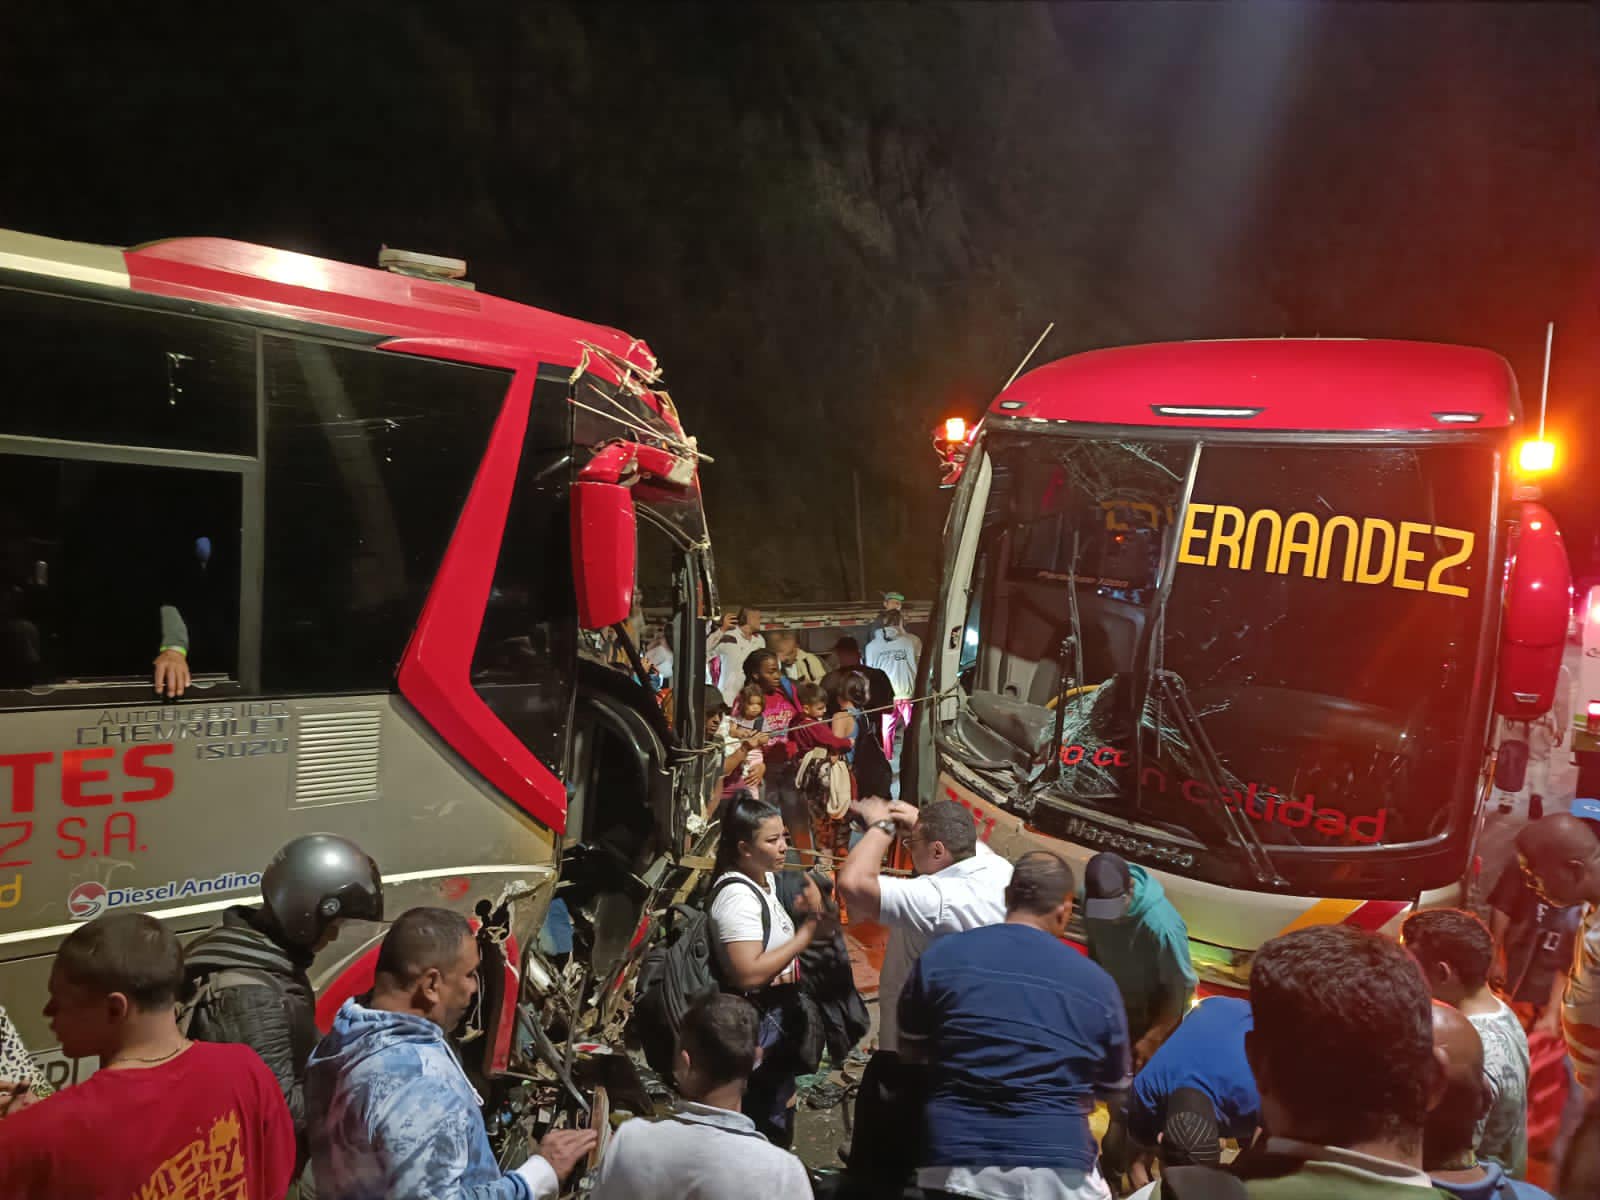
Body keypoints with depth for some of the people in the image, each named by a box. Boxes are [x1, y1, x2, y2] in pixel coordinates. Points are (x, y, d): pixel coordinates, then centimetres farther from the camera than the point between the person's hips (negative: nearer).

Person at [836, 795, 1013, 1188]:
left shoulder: (936, 901, -32)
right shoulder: (1000, 872, -7)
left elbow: (852, 882, -37)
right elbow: (966, 838, 15)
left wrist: (881, 827, -22)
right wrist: (923, 820, 1)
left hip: (911, 1058, -8)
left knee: (882, 1170, 13)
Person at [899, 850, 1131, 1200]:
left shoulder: (941, 956, -1)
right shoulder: (1096, 982, -1)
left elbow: (910, 1051, 13)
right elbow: (1115, 1091, 12)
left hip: (954, 1166, 0)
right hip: (1057, 1172, 0)